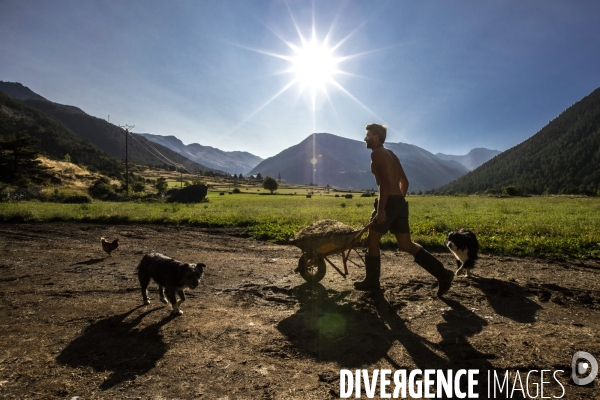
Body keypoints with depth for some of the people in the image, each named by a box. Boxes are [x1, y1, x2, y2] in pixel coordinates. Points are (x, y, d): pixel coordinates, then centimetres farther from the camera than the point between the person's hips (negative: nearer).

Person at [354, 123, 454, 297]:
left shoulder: (376, 153, -6)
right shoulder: (390, 154, 22)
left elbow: (385, 182, -19)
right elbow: (404, 181, 23)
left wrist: (381, 208, -21)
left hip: (389, 202, -9)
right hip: (400, 202, 9)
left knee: (372, 240, 6)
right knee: (406, 244, 10)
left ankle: (372, 281, 16)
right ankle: (442, 274, 3)